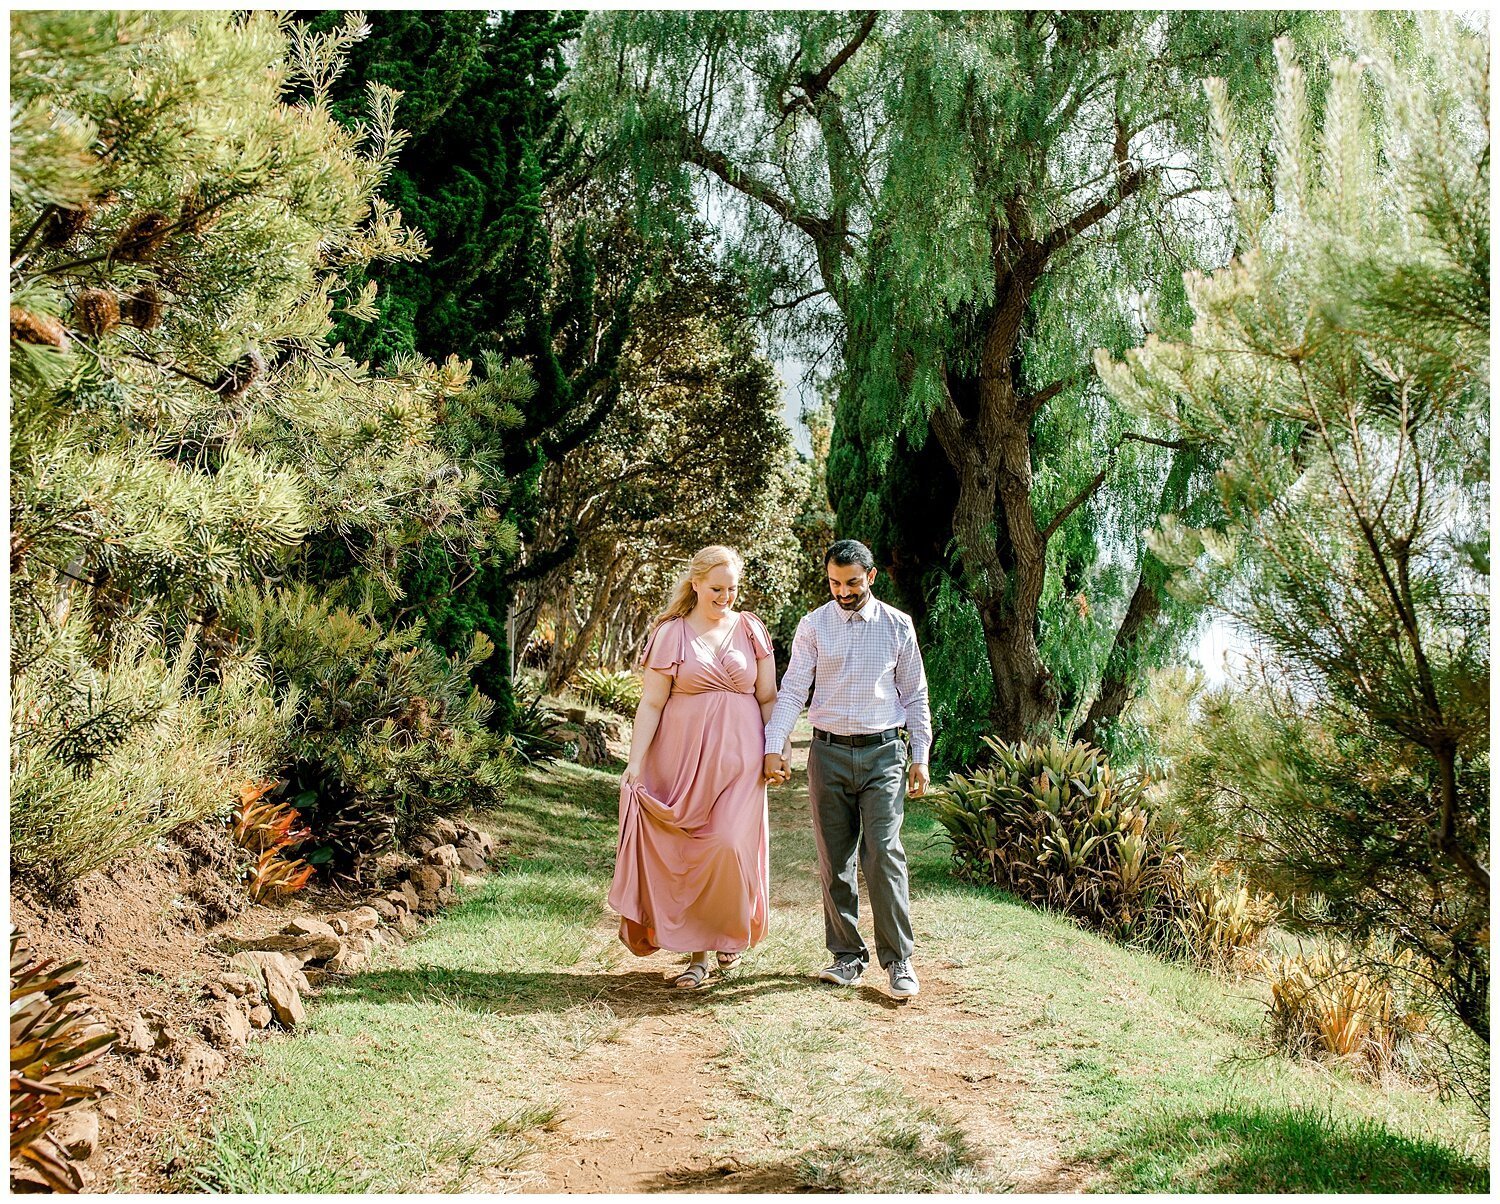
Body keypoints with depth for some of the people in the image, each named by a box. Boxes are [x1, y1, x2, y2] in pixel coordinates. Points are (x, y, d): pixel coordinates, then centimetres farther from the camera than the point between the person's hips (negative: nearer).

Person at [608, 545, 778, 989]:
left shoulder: (751, 629, 7)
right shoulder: (670, 633, 1)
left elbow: (768, 698, 10)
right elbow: (651, 703, -2)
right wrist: (635, 761, -8)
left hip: (738, 757, 1)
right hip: (683, 757, -1)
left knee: (730, 845, -8)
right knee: (688, 851, 1)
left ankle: (732, 930, 20)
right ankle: (698, 952, 13)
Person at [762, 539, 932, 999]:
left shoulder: (897, 625, 4)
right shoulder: (814, 626, 4)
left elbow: (915, 695, 9)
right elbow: (792, 690, 0)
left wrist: (921, 756, 4)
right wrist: (774, 746, -11)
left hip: (883, 753, -1)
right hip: (829, 752, 1)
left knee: (884, 854, -8)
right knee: (834, 859, 5)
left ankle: (898, 960, 0)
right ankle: (847, 954, 17)